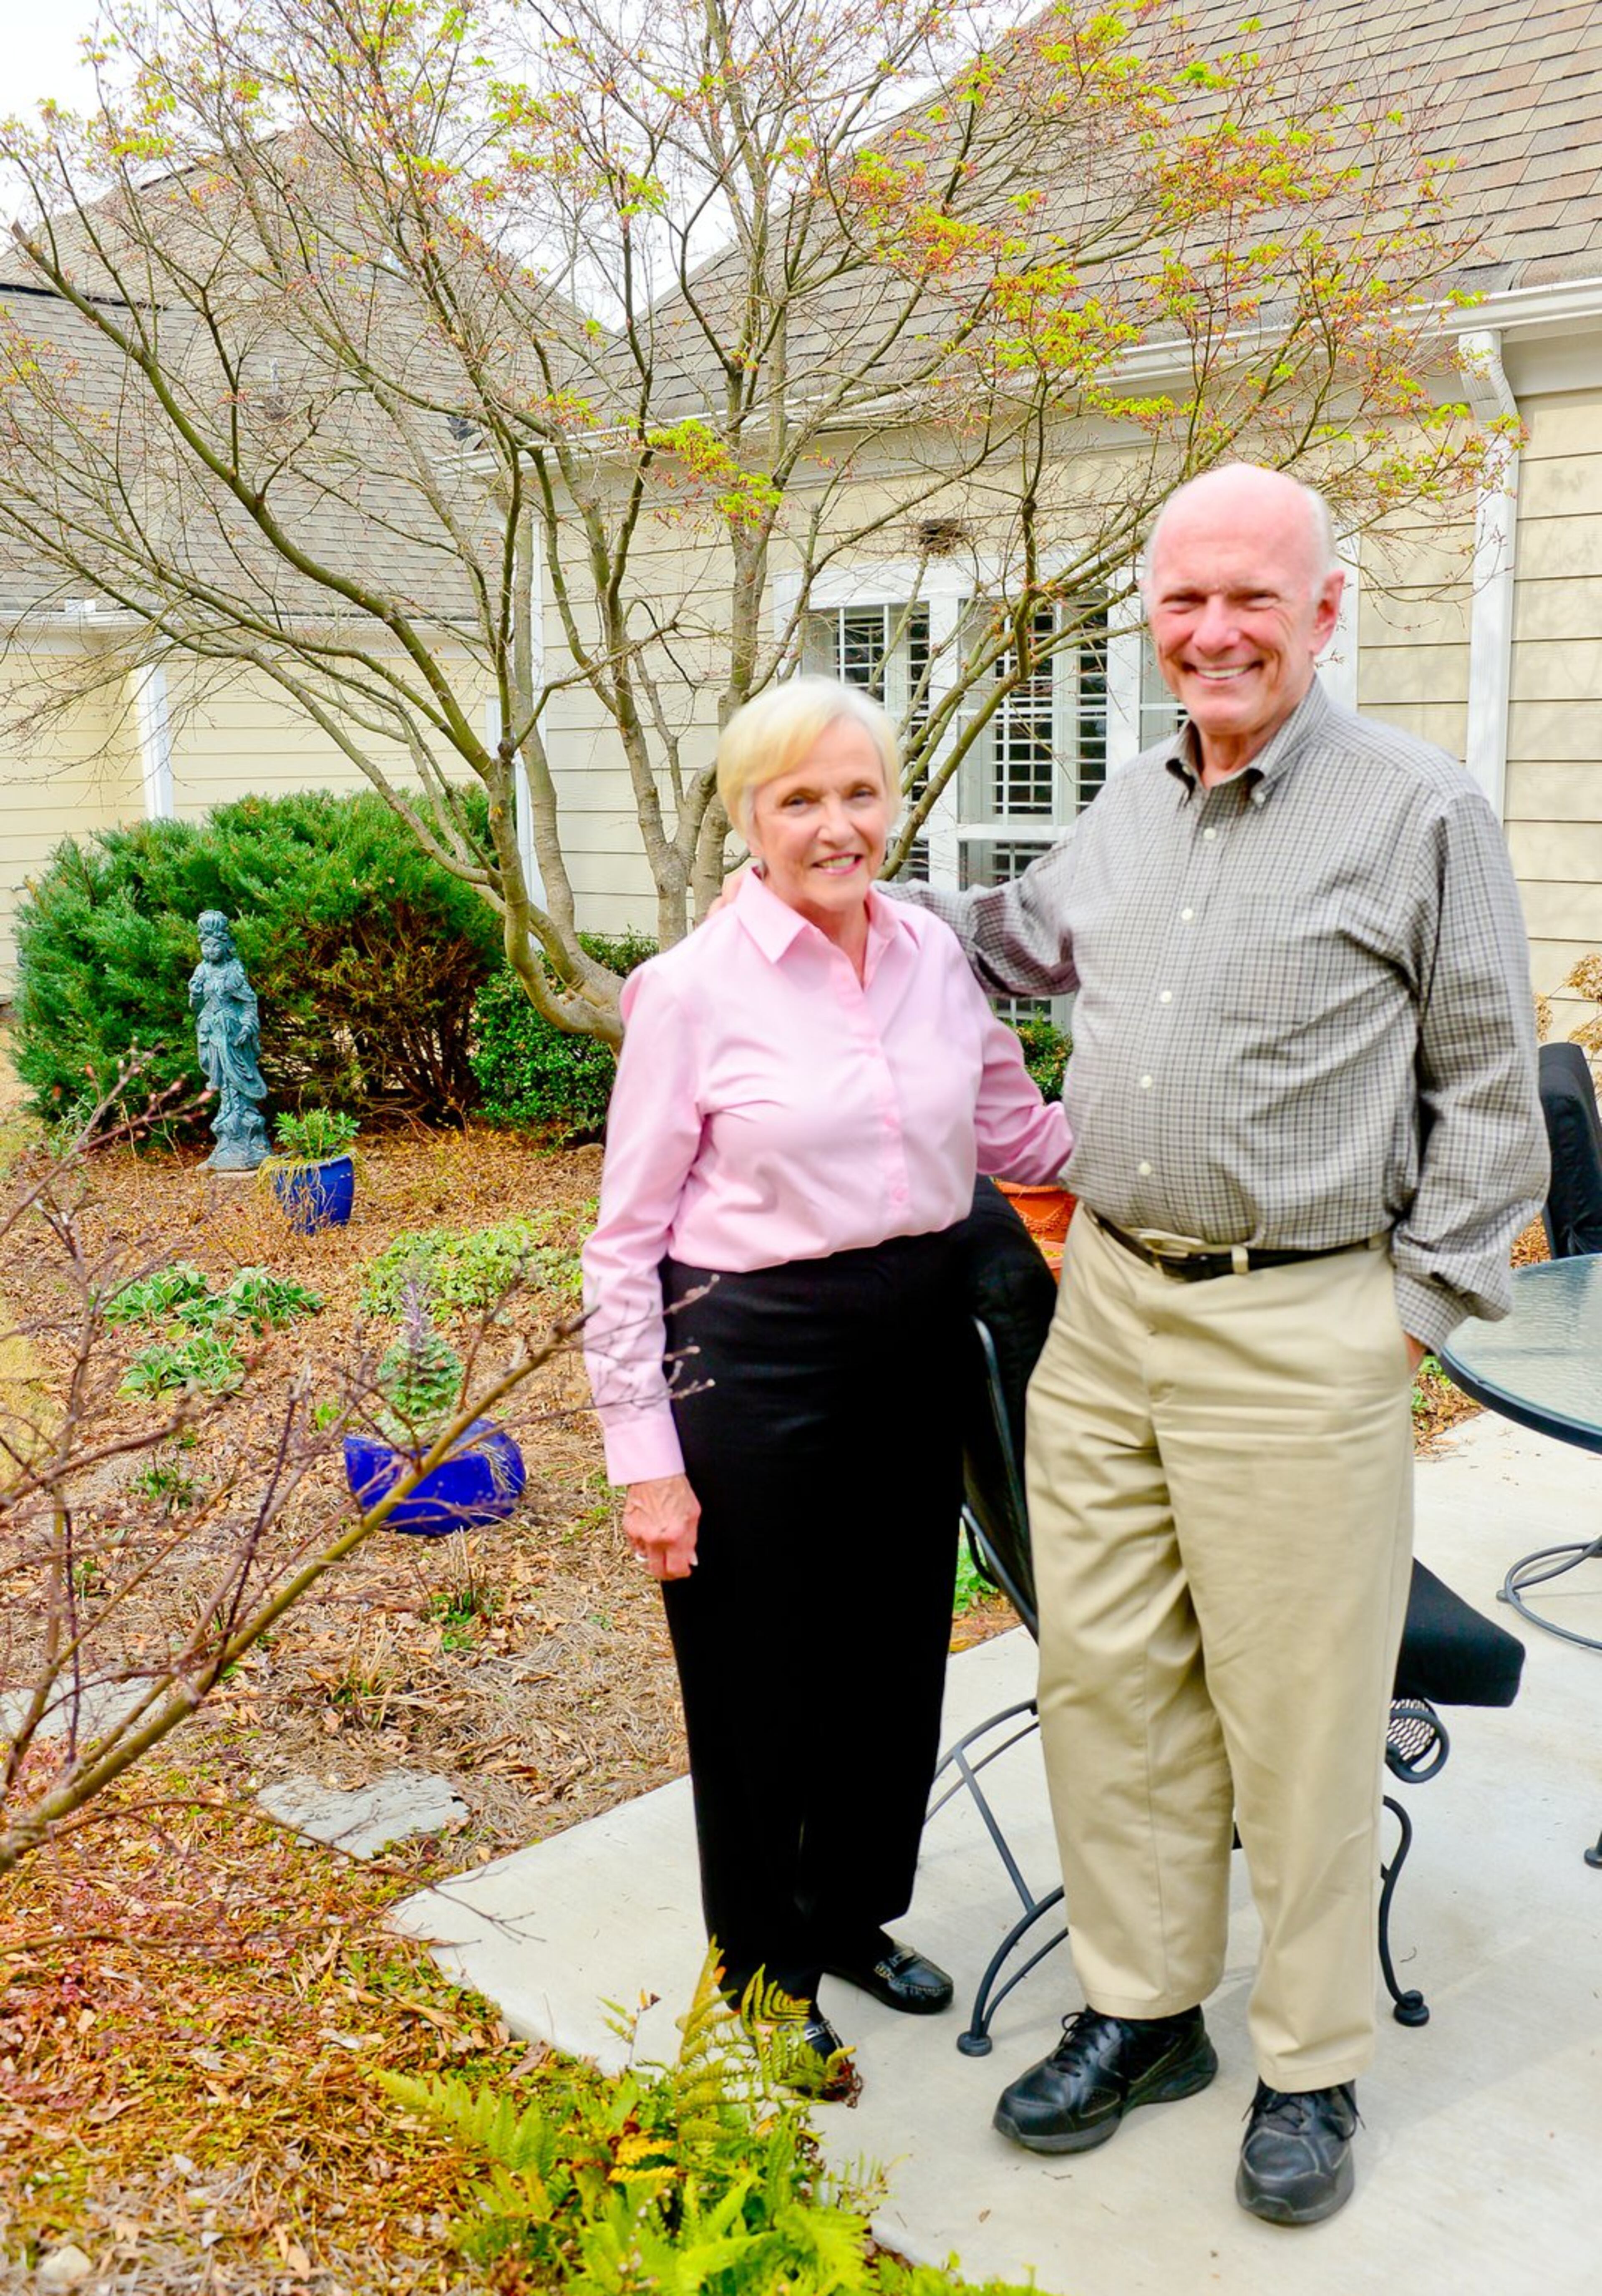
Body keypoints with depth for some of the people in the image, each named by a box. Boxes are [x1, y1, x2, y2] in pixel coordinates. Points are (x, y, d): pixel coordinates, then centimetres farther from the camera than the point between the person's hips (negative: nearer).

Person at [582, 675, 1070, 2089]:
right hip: (752, 1360, -5)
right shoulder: (696, 987, -11)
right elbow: (627, 1243, -8)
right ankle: (766, 1970, 33)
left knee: (896, 1653, 18)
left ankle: (855, 1911, 44)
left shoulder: (935, 956, 3)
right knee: (762, 1680, 9)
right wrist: (646, 1458, -11)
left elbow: (1018, 1134, 14)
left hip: (914, 1347, 5)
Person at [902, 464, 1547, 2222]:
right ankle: (1140, 2011, 31)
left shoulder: (1419, 812, -6)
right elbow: (1028, 936, 32)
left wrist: (1421, 1303, -5)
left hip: (1299, 1334, -5)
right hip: (1106, 1304, 6)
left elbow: (1491, 1089, -3)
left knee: (1298, 1714, 4)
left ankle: (1311, 2068, 25)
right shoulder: (1129, 809, 11)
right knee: (1108, 1676, 12)